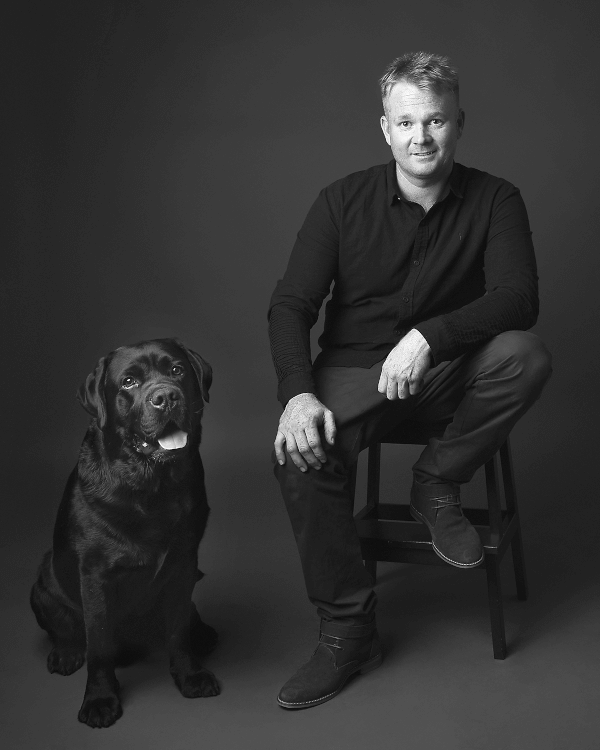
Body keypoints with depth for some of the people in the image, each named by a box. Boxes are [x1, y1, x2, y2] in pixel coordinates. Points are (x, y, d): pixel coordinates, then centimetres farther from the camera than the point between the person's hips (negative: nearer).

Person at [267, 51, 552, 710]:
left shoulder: (494, 200, -4)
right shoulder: (344, 201, -4)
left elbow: (518, 298, -15)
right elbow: (290, 304, -8)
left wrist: (429, 335, -31)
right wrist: (298, 393, -25)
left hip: (450, 371, 0)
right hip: (354, 370, 0)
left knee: (526, 357, -31)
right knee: (299, 455, -29)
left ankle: (436, 483, -6)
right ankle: (347, 631, -12)